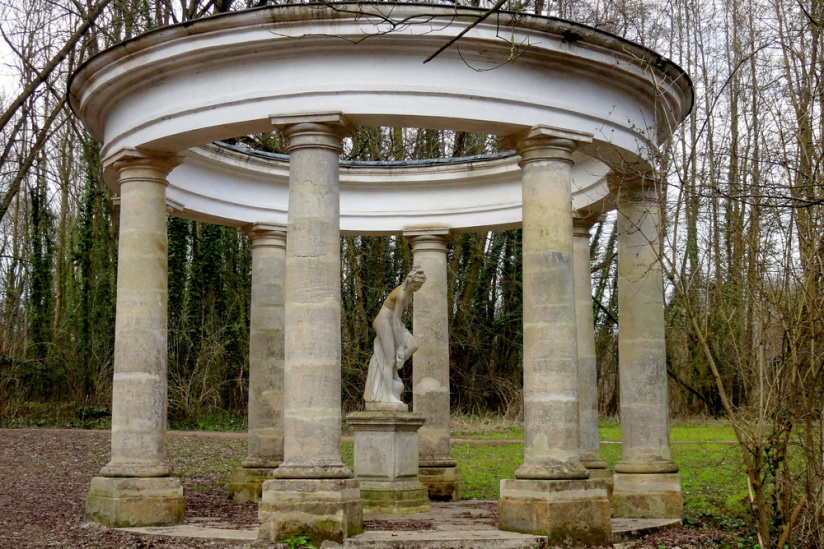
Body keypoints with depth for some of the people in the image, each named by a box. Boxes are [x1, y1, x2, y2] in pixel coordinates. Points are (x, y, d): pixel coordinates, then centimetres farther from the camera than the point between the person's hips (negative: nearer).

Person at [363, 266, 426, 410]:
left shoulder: (409, 290, 1)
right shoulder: (401, 295, -28)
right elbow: (396, 322, -26)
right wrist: (399, 347, -23)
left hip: (391, 321, 9)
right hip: (384, 322, -9)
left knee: (412, 346, 0)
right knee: (390, 358, -12)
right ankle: (387, 398, -11)